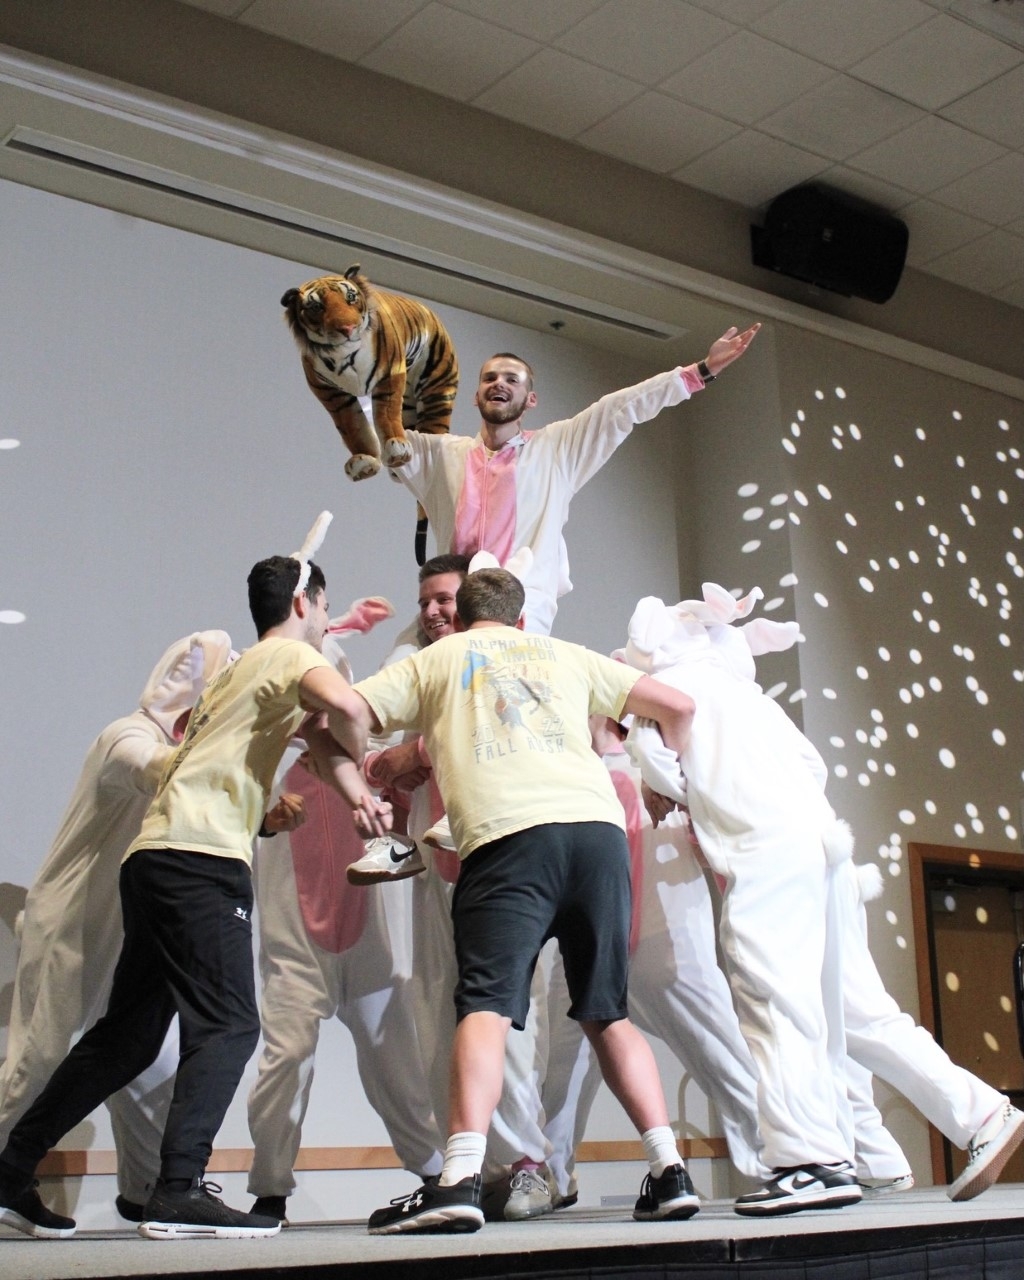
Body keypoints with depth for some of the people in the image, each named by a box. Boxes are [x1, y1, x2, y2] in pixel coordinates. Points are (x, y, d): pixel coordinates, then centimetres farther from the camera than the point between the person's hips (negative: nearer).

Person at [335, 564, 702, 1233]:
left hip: (508, 834, -3)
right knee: (609, 1013, 13)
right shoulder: (567, 655, 28)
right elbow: (678, 706, 26)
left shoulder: (434, 660, 22)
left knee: (488, 1006, -11)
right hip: (599, 826, 3)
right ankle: (670, 1172, 7)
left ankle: (460, 1179, -27)